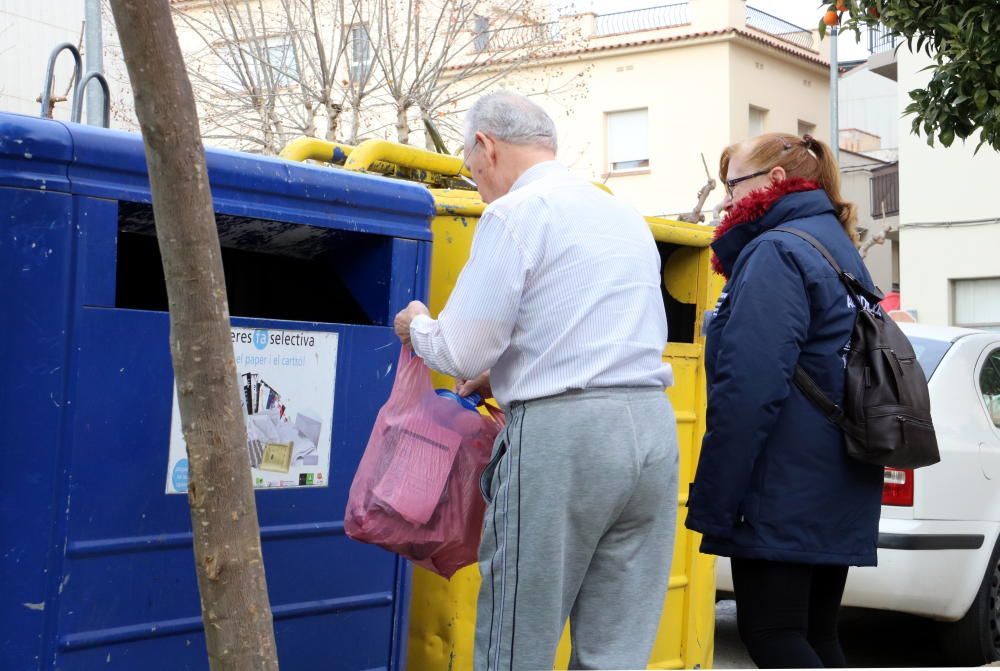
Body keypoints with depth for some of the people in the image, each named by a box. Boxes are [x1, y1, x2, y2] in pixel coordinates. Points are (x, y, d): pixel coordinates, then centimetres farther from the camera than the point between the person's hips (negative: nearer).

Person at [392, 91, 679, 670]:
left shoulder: (515, 213, -4)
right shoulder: (628, 216, 20)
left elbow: (463, 352, -8)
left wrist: (418, 327, 13)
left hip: (560, 434, -7)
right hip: (654, 427, 7)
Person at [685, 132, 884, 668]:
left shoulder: (776, 253, -13)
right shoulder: (840, 249, 17)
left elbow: (748, 390, -21)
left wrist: (713, 500, -18)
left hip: (783, 497, -9)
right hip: (839, 492, 9)